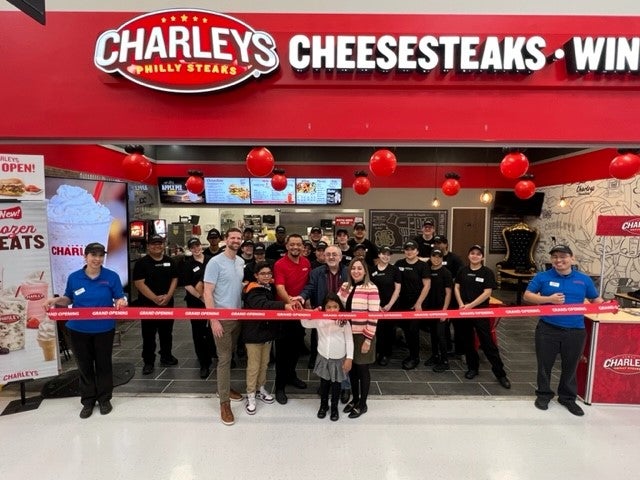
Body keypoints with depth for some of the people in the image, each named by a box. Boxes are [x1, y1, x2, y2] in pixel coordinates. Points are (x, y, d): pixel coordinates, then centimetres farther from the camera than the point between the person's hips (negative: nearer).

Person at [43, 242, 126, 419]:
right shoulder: (74, 277, -2)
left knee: (103, 364, 11)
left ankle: (104, 399, 28)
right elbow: (69, 299, 11)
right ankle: (88, 401, 29)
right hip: (78, 329, 2)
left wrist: (121, 302, -27)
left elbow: (119, 299, -5)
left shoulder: (112, 276, -8)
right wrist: (55, 300, -7)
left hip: (104, 329, -2)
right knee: (84, 366, 13)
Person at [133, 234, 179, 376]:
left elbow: (174, 279, 7)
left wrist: (168, 296, -9)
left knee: (166, 332, 14)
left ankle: (166, 357, 28)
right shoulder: (142, 263, -6)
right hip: (148, 304, -4)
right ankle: (148, 362, 16)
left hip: (167, 303, 4)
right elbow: (139, 283, -13)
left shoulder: (169, 261, 7)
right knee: (149, 335, 5)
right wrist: (155, 298, -19)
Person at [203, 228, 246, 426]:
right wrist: (213, 320, -19)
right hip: (221, 317, -6)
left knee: (229, 355, 18)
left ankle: (224, 387, 35)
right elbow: (207, 293, -15)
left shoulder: (241, 262, 7)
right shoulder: (215, 262, -13)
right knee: (224, 358, -2)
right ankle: (224, 402, 7)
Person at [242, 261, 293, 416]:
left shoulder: (270, 288, 5)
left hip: (267, 331, 7)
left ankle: (261, 389, 36)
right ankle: (250, 396, 18)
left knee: (264, 363, 18)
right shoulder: (253, 292, -20)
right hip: (254, 333, -7)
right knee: (253, 366, 3)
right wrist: (284, 306, -52)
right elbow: (264, 305, -39)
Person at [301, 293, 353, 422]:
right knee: (324, 382, 18)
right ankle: (323, 405, 40)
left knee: (336, 384, 13)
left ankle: (334, 408, 34)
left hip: (339, 358, -2)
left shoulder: (344, 321, -13)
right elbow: (305, 324, 2)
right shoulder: (319, 319, -7)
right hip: (323, 357, 2)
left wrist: (349, 358, -11)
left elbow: (349, 340, -10)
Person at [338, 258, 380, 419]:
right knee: (352, 368, 16)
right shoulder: (345, 286, 5)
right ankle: (354, 399, 35)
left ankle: (362, 404, 27)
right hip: (348, 334, 5)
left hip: (363, 335, -5)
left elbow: (373, 316, -15)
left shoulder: (371, 289, -14)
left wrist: (368, 339, -15)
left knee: (362, 369, 10)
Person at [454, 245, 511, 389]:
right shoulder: (463, 271, 6)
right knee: (467, 341, 11)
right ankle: (472, 367, 27)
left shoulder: (487, 273, -5)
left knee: (487, 342, -3)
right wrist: (461, 304, -8)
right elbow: (456, 288, 8)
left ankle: (500, 373, 8)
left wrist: (471, 305, -16)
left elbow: (487, 293, -11)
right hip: (463, 311, 4)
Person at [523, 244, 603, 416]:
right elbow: (527, 296, -3)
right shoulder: (542, 277, -1)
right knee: (545, 364, 10)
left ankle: (568, 398, 33)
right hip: (548, 329, -1)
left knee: (570, 366, 15)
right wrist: (548, 299, -17)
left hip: (575, 331, 2)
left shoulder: (584, 279, 5)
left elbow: (596, 299, 14)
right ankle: (543, 395, 27)